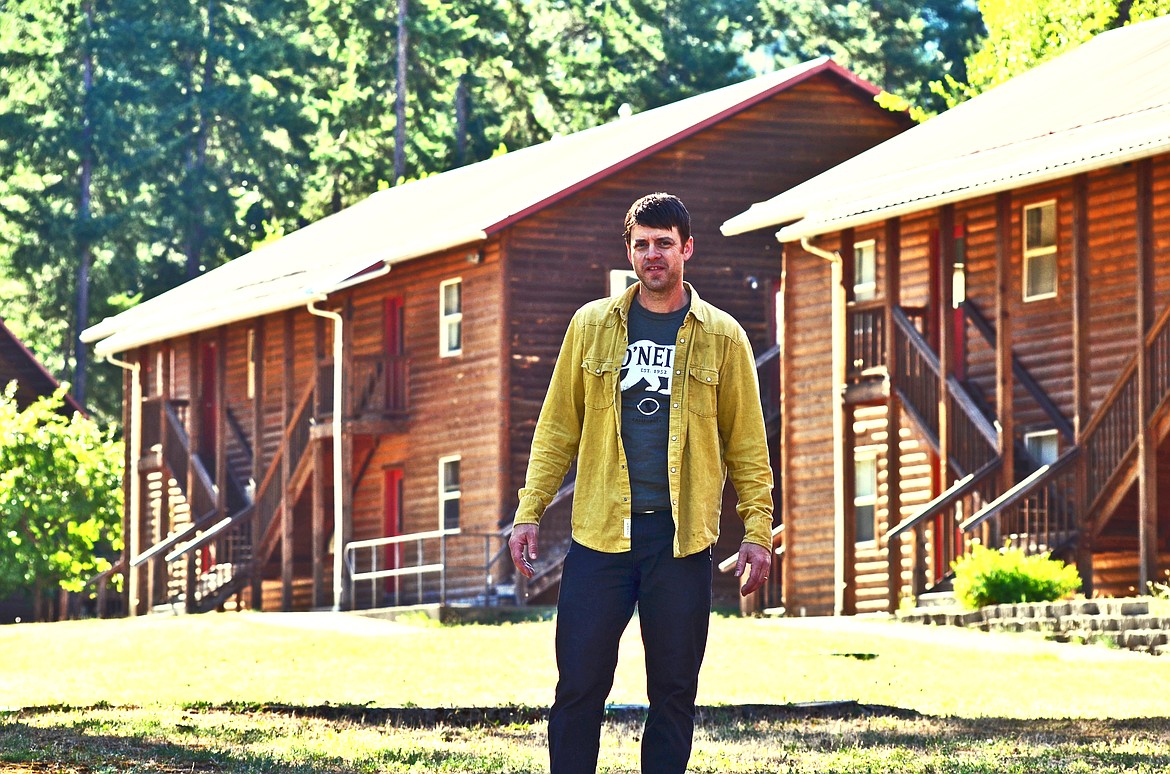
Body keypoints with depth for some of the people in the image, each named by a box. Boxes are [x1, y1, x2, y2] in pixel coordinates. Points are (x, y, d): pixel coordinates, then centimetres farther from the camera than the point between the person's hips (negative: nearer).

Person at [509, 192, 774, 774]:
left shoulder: (721, 336, 6)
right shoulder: (592, 325, 8)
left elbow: (746, 443, 6)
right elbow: (557, 428, 10)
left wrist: (758, 530, -1)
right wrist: (529, 513, 2)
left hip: (682, 536, 0)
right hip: (600, 532, 0)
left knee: (674, 693, 4)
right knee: (579, 686, -1)